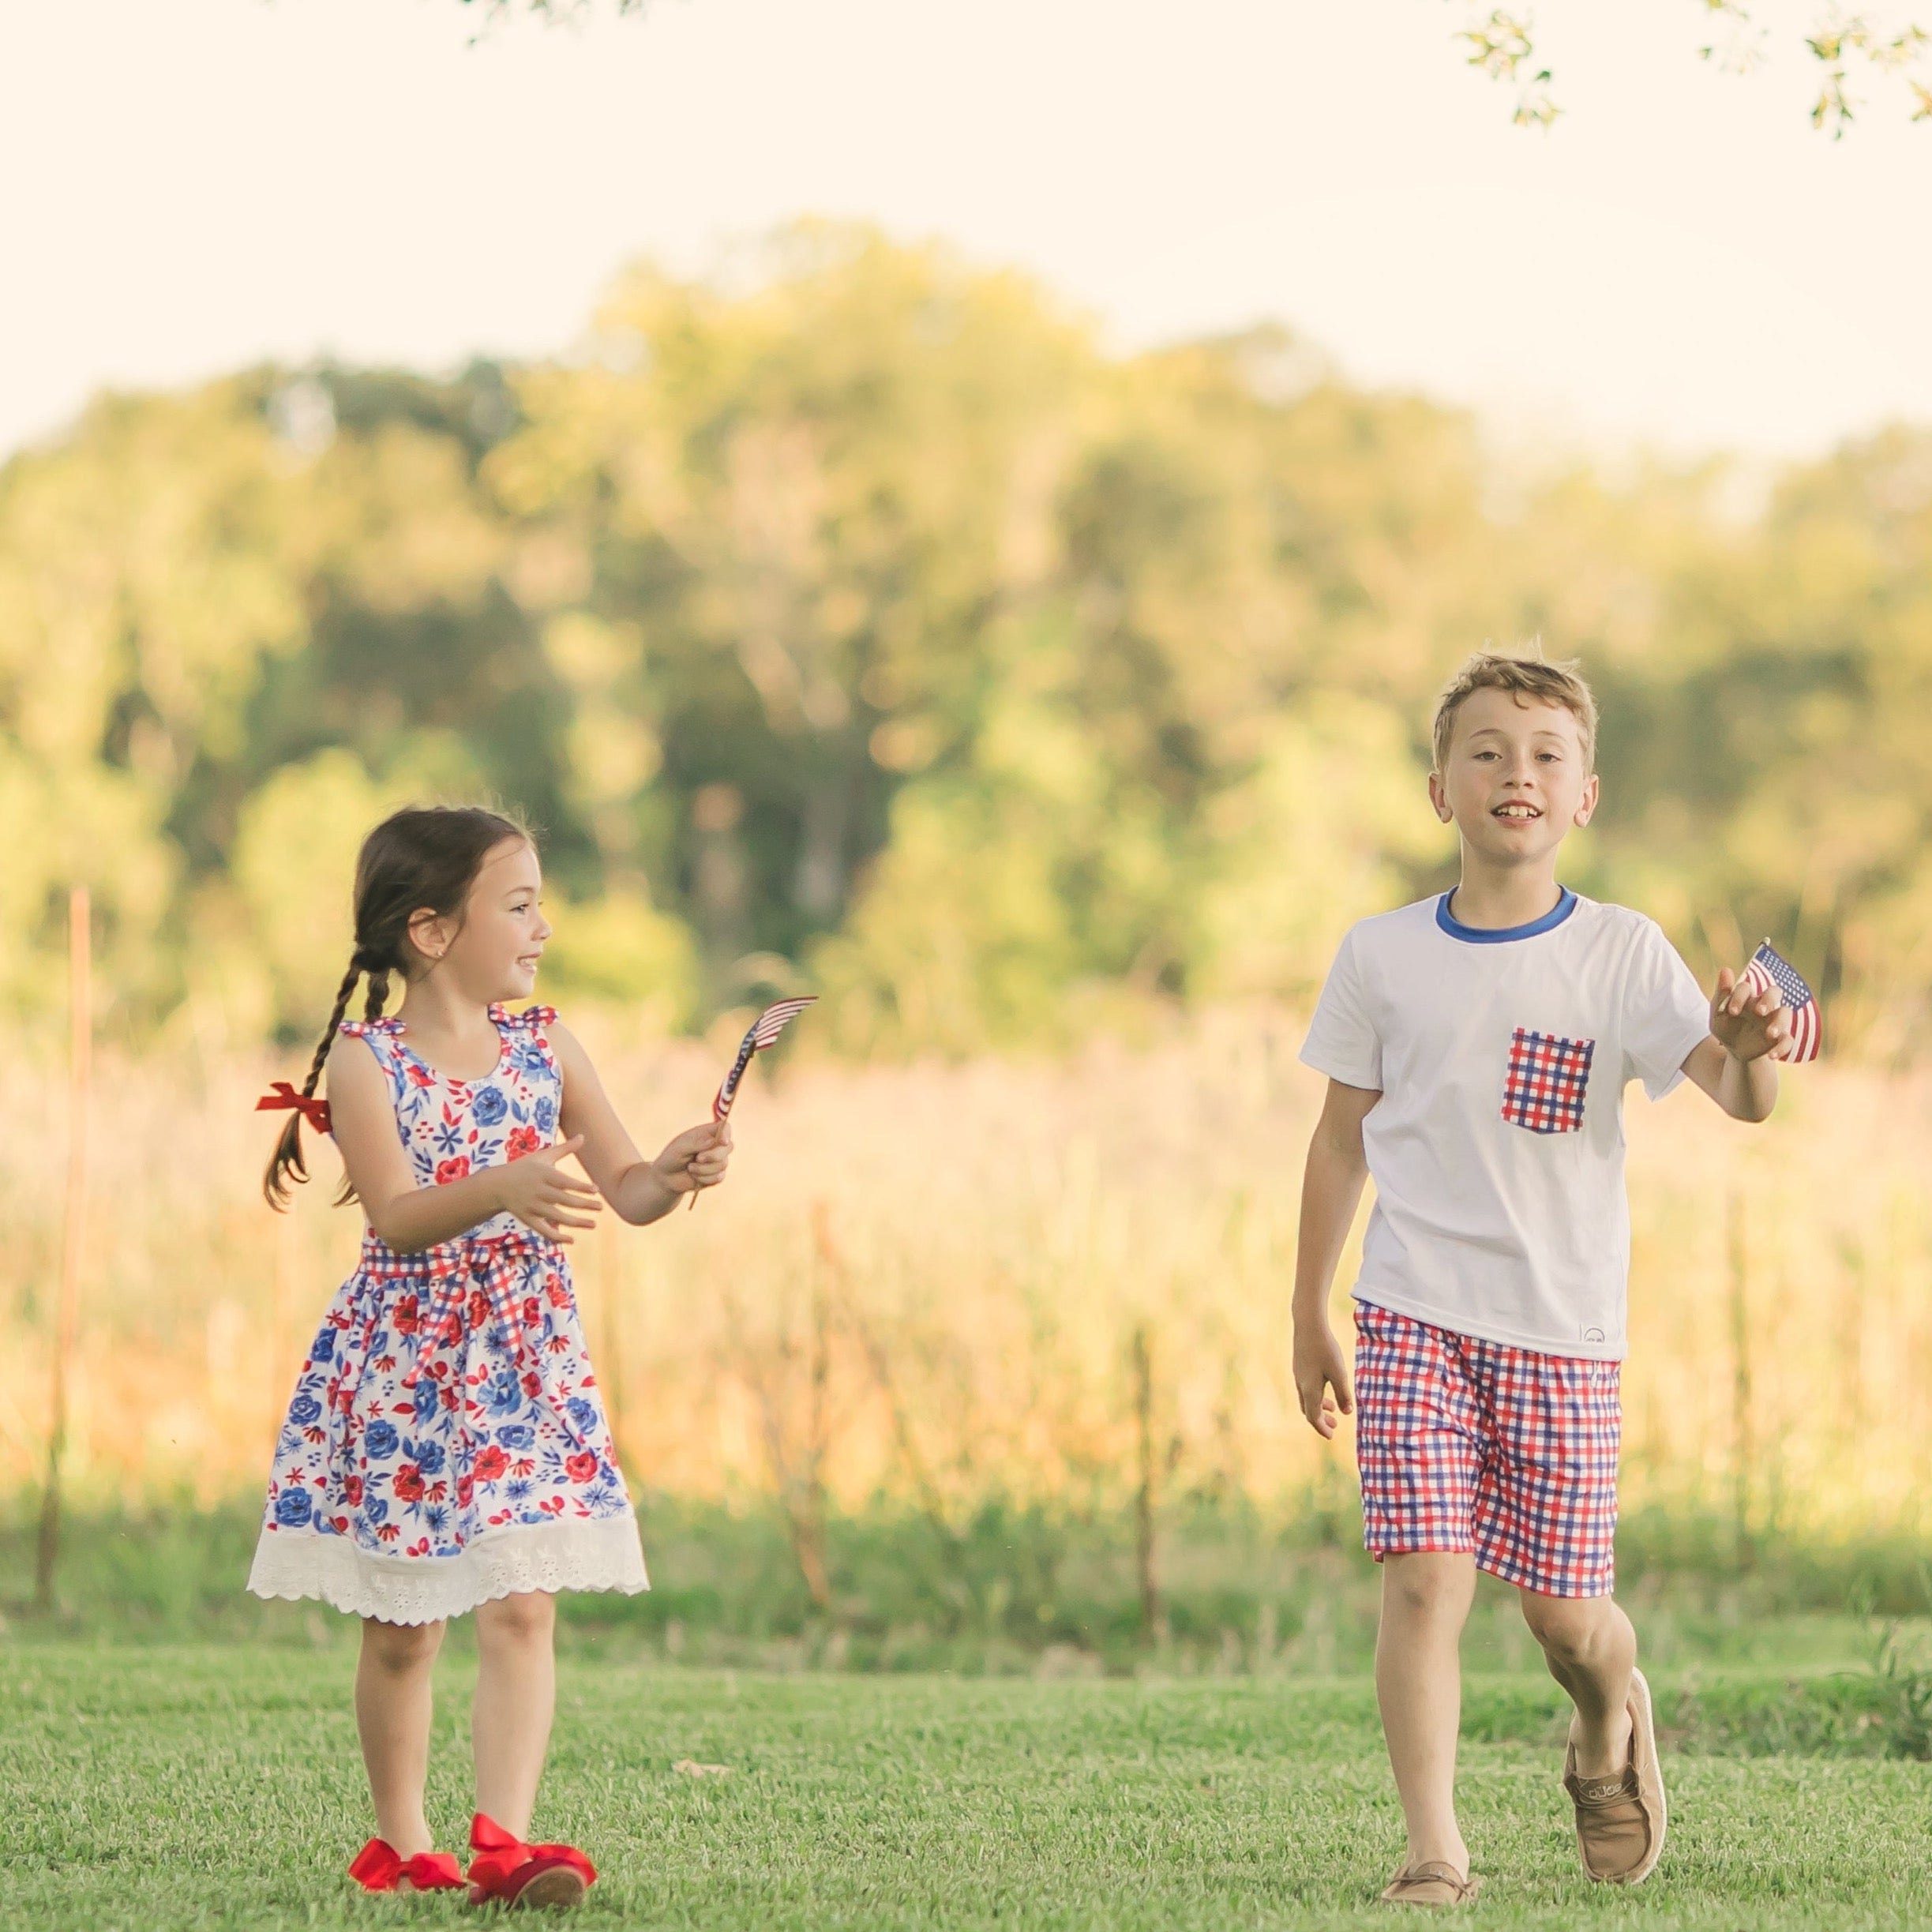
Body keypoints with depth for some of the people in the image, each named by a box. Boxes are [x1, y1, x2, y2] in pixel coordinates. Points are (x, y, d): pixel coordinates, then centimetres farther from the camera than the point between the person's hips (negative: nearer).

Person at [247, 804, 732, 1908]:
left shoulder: (546, 1049, 4)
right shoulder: (364, 1060, -8)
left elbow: (626, 1191, 4)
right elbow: (393, 1214, -21)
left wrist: (676, 1172, -19)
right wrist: (503, 1190, -38)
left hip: (527, 1360, 3)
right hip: (402, 1364, -2)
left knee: (523, 1606, -11)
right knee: (401, 1629, 7)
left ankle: (504, 1838, -16)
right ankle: (400, 1842, 22)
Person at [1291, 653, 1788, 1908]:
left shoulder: (1620, 956, -3)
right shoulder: (1383, 959, 2)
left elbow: (1738, 1096, -15)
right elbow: (1343, 1143, 11)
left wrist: (1749, 1051, -39)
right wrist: (1310, 1319, 13)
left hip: (1565, 1329, 0)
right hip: (1415, 1318, 0)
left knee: (1563, 1609, 5)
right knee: (1425, 1579, -13)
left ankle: (1614, 1724, 39)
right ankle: (1434, 1848, -8)